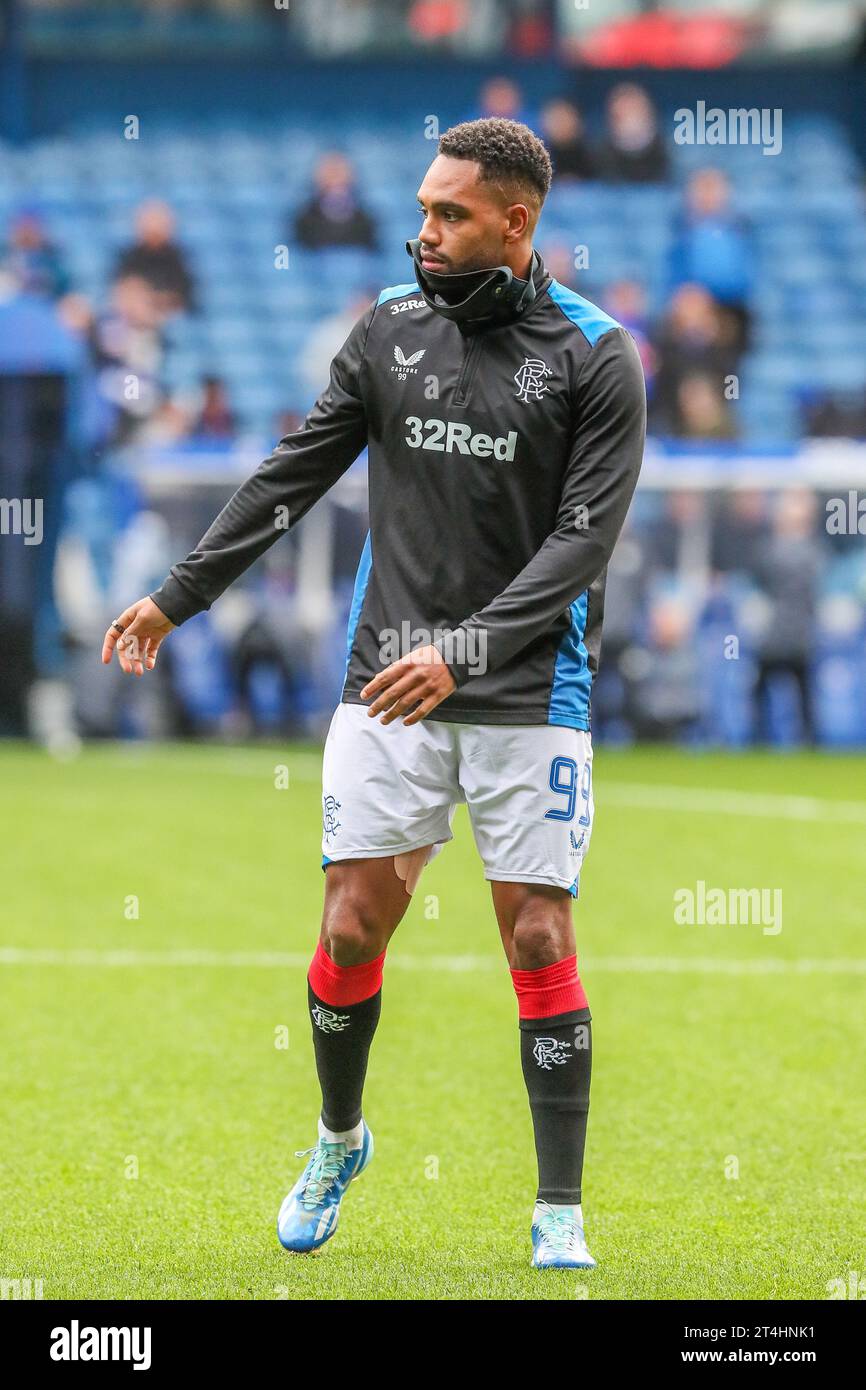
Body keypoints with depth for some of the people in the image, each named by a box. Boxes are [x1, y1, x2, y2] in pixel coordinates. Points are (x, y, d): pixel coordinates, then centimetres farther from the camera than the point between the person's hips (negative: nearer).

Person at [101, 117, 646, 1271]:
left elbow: (583, 536, -12)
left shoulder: (595, 355, -6)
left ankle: (561, 1215, 4)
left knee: (539, 940, -6)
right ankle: (338, 1143, 26)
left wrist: (463, 651, -22)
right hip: (387, 686, 3)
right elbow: (293, 475, 12)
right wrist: (174, 599, 12)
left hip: (527, 690, -3)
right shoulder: (391, 329, 4)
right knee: (353, 927, 0)